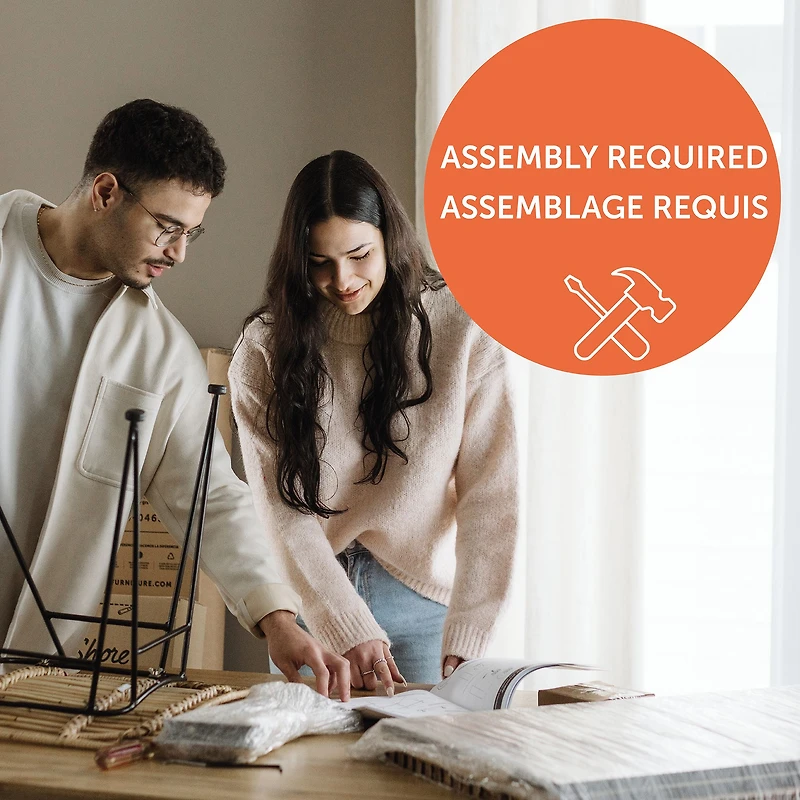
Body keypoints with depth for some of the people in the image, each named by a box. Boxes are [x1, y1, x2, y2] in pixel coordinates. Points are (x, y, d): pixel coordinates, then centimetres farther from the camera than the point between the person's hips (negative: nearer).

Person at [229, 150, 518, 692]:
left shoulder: (462, 329, -9)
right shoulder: (265, 348, -6)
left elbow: (490, 491, -11)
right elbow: (281, 508, -12)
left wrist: (465, 639, -19)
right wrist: (350, 629, -22)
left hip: (421, 592, -1)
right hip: (311, 596, 1)